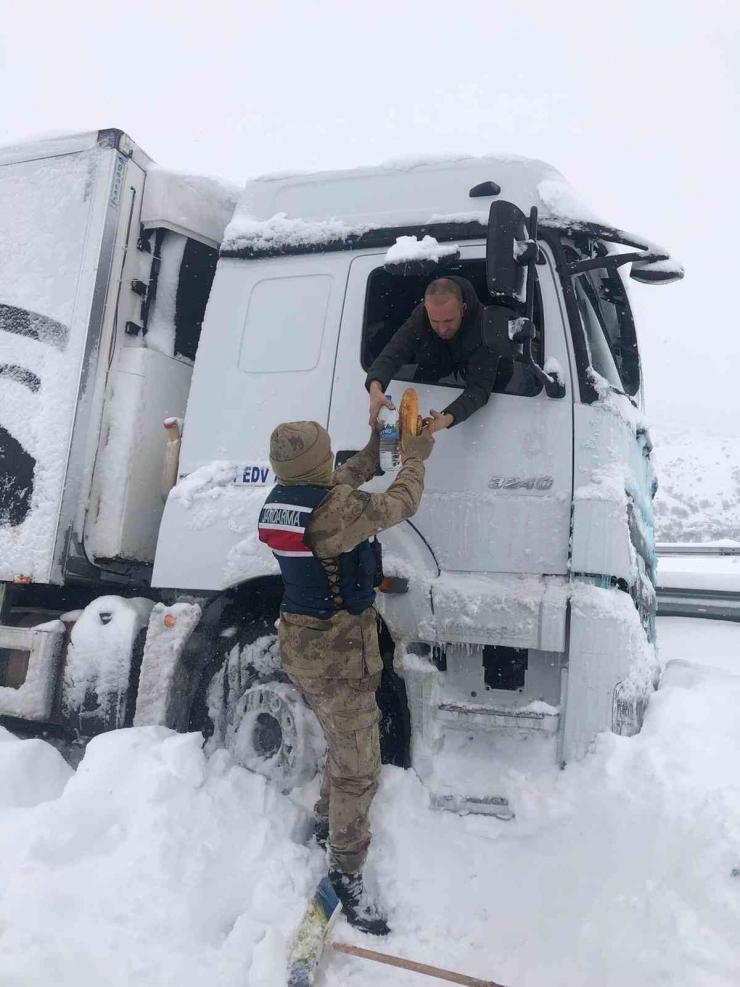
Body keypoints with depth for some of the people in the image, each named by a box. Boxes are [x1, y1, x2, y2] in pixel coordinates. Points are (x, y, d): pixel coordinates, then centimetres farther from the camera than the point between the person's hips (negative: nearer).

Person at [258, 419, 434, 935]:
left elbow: (339, 485, 17)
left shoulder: (281, 500, -1)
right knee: (359, 767, 4)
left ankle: (329, 819, 47)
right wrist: (415, 457, 4)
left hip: (304, 643, 9)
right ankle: (346, 872, 17)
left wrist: (376, 447, 24)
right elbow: (400, 505, -14)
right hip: (337, 655, -9)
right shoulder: (334, 510, -28)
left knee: (343, 743, 28)